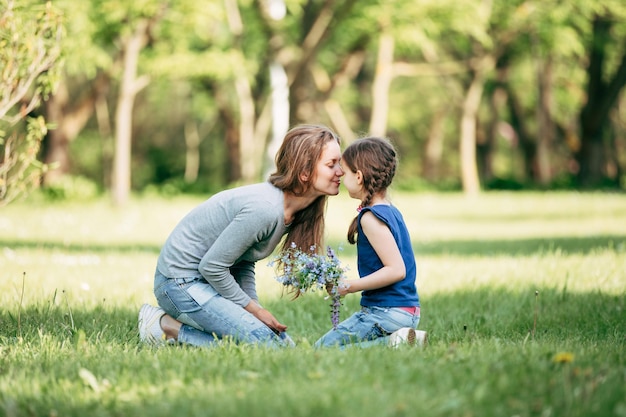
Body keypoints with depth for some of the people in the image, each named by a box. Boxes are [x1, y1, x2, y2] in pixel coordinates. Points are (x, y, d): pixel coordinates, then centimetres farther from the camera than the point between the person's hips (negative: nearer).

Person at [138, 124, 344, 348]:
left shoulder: (293, 212, 3)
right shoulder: (265, 209, -27)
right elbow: (212, 266, -22)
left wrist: (254, 306, -4)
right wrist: (254, 309, -12)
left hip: (208, 279, 10)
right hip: (180, 281, -9)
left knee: (283, 343, 5)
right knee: (267, 345, -18)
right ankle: (167, 328, -7)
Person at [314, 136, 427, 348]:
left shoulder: (371, 218, -15)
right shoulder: (391, 211, 13)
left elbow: (396, 269, -21)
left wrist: (351, 286, -17)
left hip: (388, 312, -9)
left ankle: (393, 343, -15)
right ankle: (401, 340, 2)